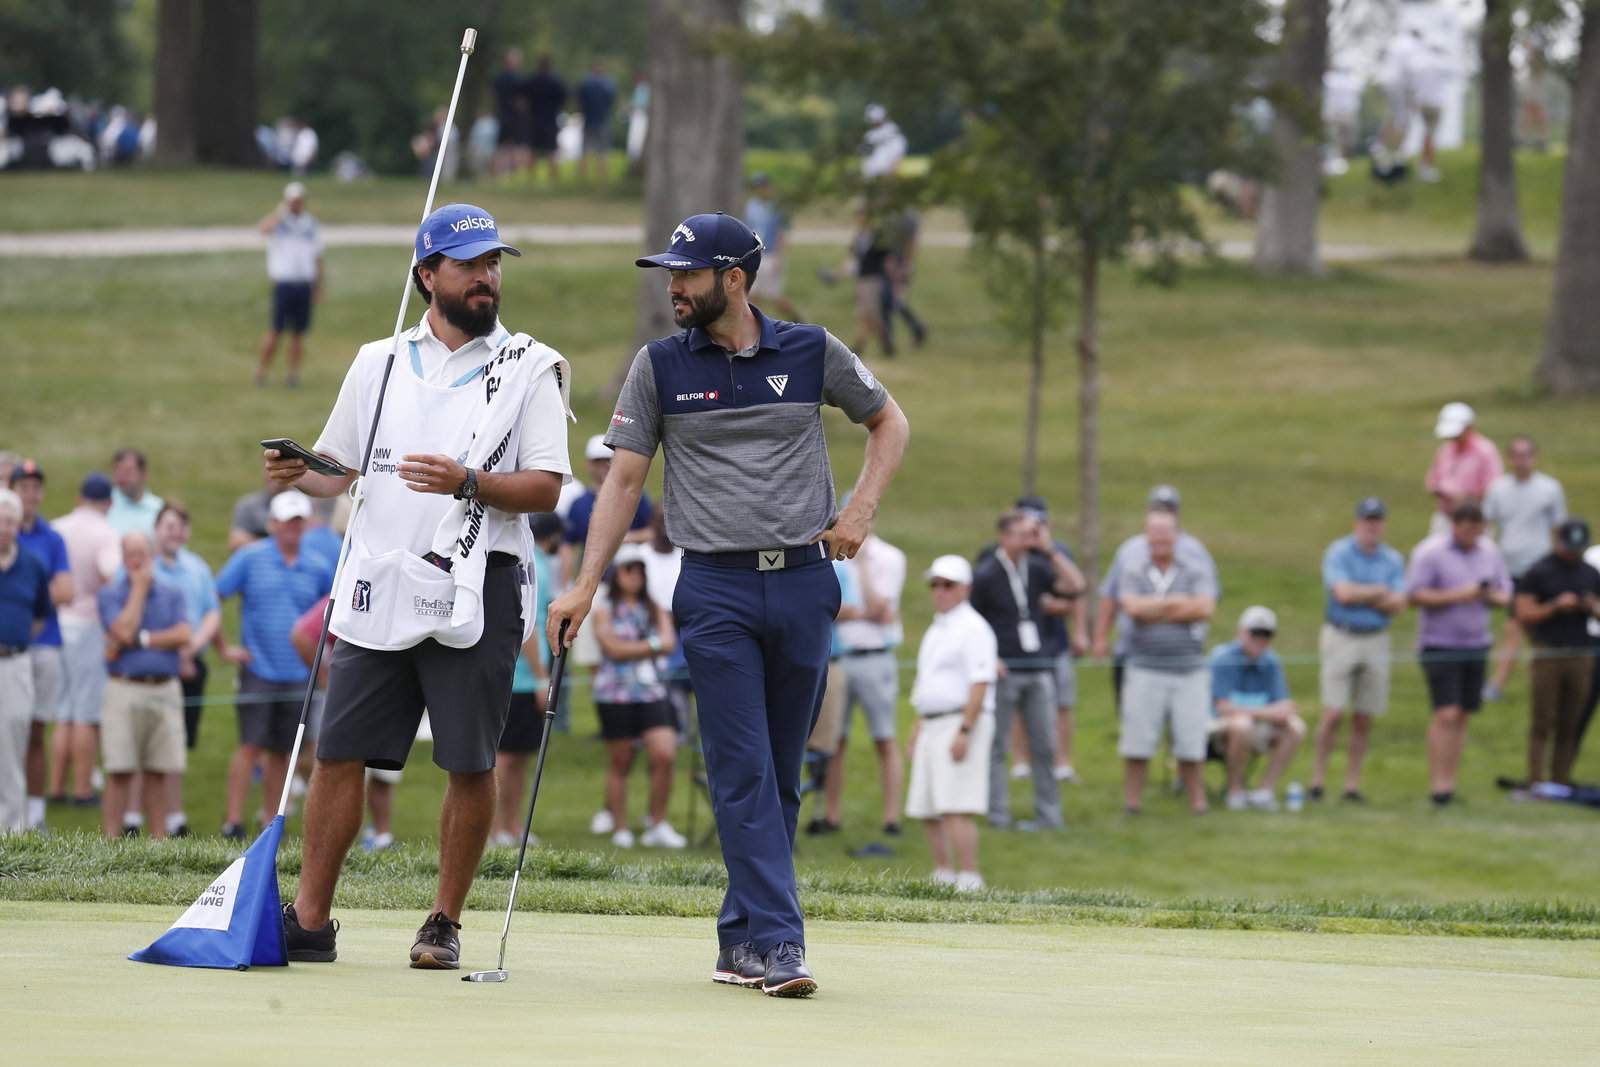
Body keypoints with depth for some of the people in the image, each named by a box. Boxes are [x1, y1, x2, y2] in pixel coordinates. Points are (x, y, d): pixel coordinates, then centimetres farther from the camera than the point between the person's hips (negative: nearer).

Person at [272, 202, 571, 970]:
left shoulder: (529, 368, 3)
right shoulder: (379, 364, 14)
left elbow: (546, 489, -5)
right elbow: (337, 471, 18)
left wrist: (467, 483, -20)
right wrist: (297, 474, -4)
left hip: (475, 595, -3)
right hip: (379, 589, 3)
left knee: (469, 765, -1)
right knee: (338, 754, 0)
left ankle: (445, 924, 10)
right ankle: (309, 921, 5)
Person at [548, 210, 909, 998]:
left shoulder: (812, 352, 5)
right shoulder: (660, 366, 4)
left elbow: (889, 422, 18)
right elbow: (624, 479, 4)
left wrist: (860, 512, 3)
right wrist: (586, 586, -4)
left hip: (804, 581, 1)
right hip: (715, 591, -1)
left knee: (781, 777, 5)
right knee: (743, 774, -10)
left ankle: (741, 940, 15)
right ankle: (777, 943, -14)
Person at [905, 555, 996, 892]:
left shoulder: (972, 628, -9)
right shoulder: (936, 629, 21)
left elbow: (980, 683, -17)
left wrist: (964, 732, -23)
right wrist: (916, 733, 26)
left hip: (961, 723, -10)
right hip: (932, 725, 10)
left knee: (956, 810, -17)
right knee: (926, 811, 10)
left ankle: (969, 881, -18)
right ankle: (943, 878, 17)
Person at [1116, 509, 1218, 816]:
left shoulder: (1197, 574, 8)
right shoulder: (1132, 576, 9)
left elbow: (1205, 609, -9)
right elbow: (1133, 607, -10)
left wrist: (1156, 612, -6)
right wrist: (1178, 602, -4)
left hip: (1189, 672, 0)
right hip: (1145, 671, 0)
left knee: (1190, 743, 1)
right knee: (1137, 742, -3)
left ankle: (1197, 801, 9)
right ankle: (1132, 801, 4)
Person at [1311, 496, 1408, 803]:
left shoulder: (1393, 560, 8)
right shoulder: (1338, 553, -2)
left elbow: (1399, 604, -4)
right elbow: (1343, 593, -16)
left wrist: (1361, 595, -9)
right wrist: (1380, 592, -4)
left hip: (1376, 640, 3)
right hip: (1340, 638, -3)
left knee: (1364, 719, 4)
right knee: (1334, 714, -10)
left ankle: (1352, 783, 9)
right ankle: (1317, 778, -1)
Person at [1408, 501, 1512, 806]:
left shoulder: (1489, 552, 10)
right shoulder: (1430, 552, -7)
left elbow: (1505, 595, 14)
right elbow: (1416, 595, -12)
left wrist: (1493, 596, -9)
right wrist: (1458, 595, -19)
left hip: (1476, 644, 5)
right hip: (1439, 645, -5)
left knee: (1462, 717, 6)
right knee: (1446, 715, -13)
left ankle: (1450, 782, 11)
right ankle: (1438, 784, -12)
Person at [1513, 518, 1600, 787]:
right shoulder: (1538, 573, 1)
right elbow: (1524, 614, -4)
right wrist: (1556, 606, -15)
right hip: (1548, 655, -4)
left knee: (1569, 725, 1)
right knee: (1543, 723, -6)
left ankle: (1561, 781, 3)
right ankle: (1535, 782, -6)